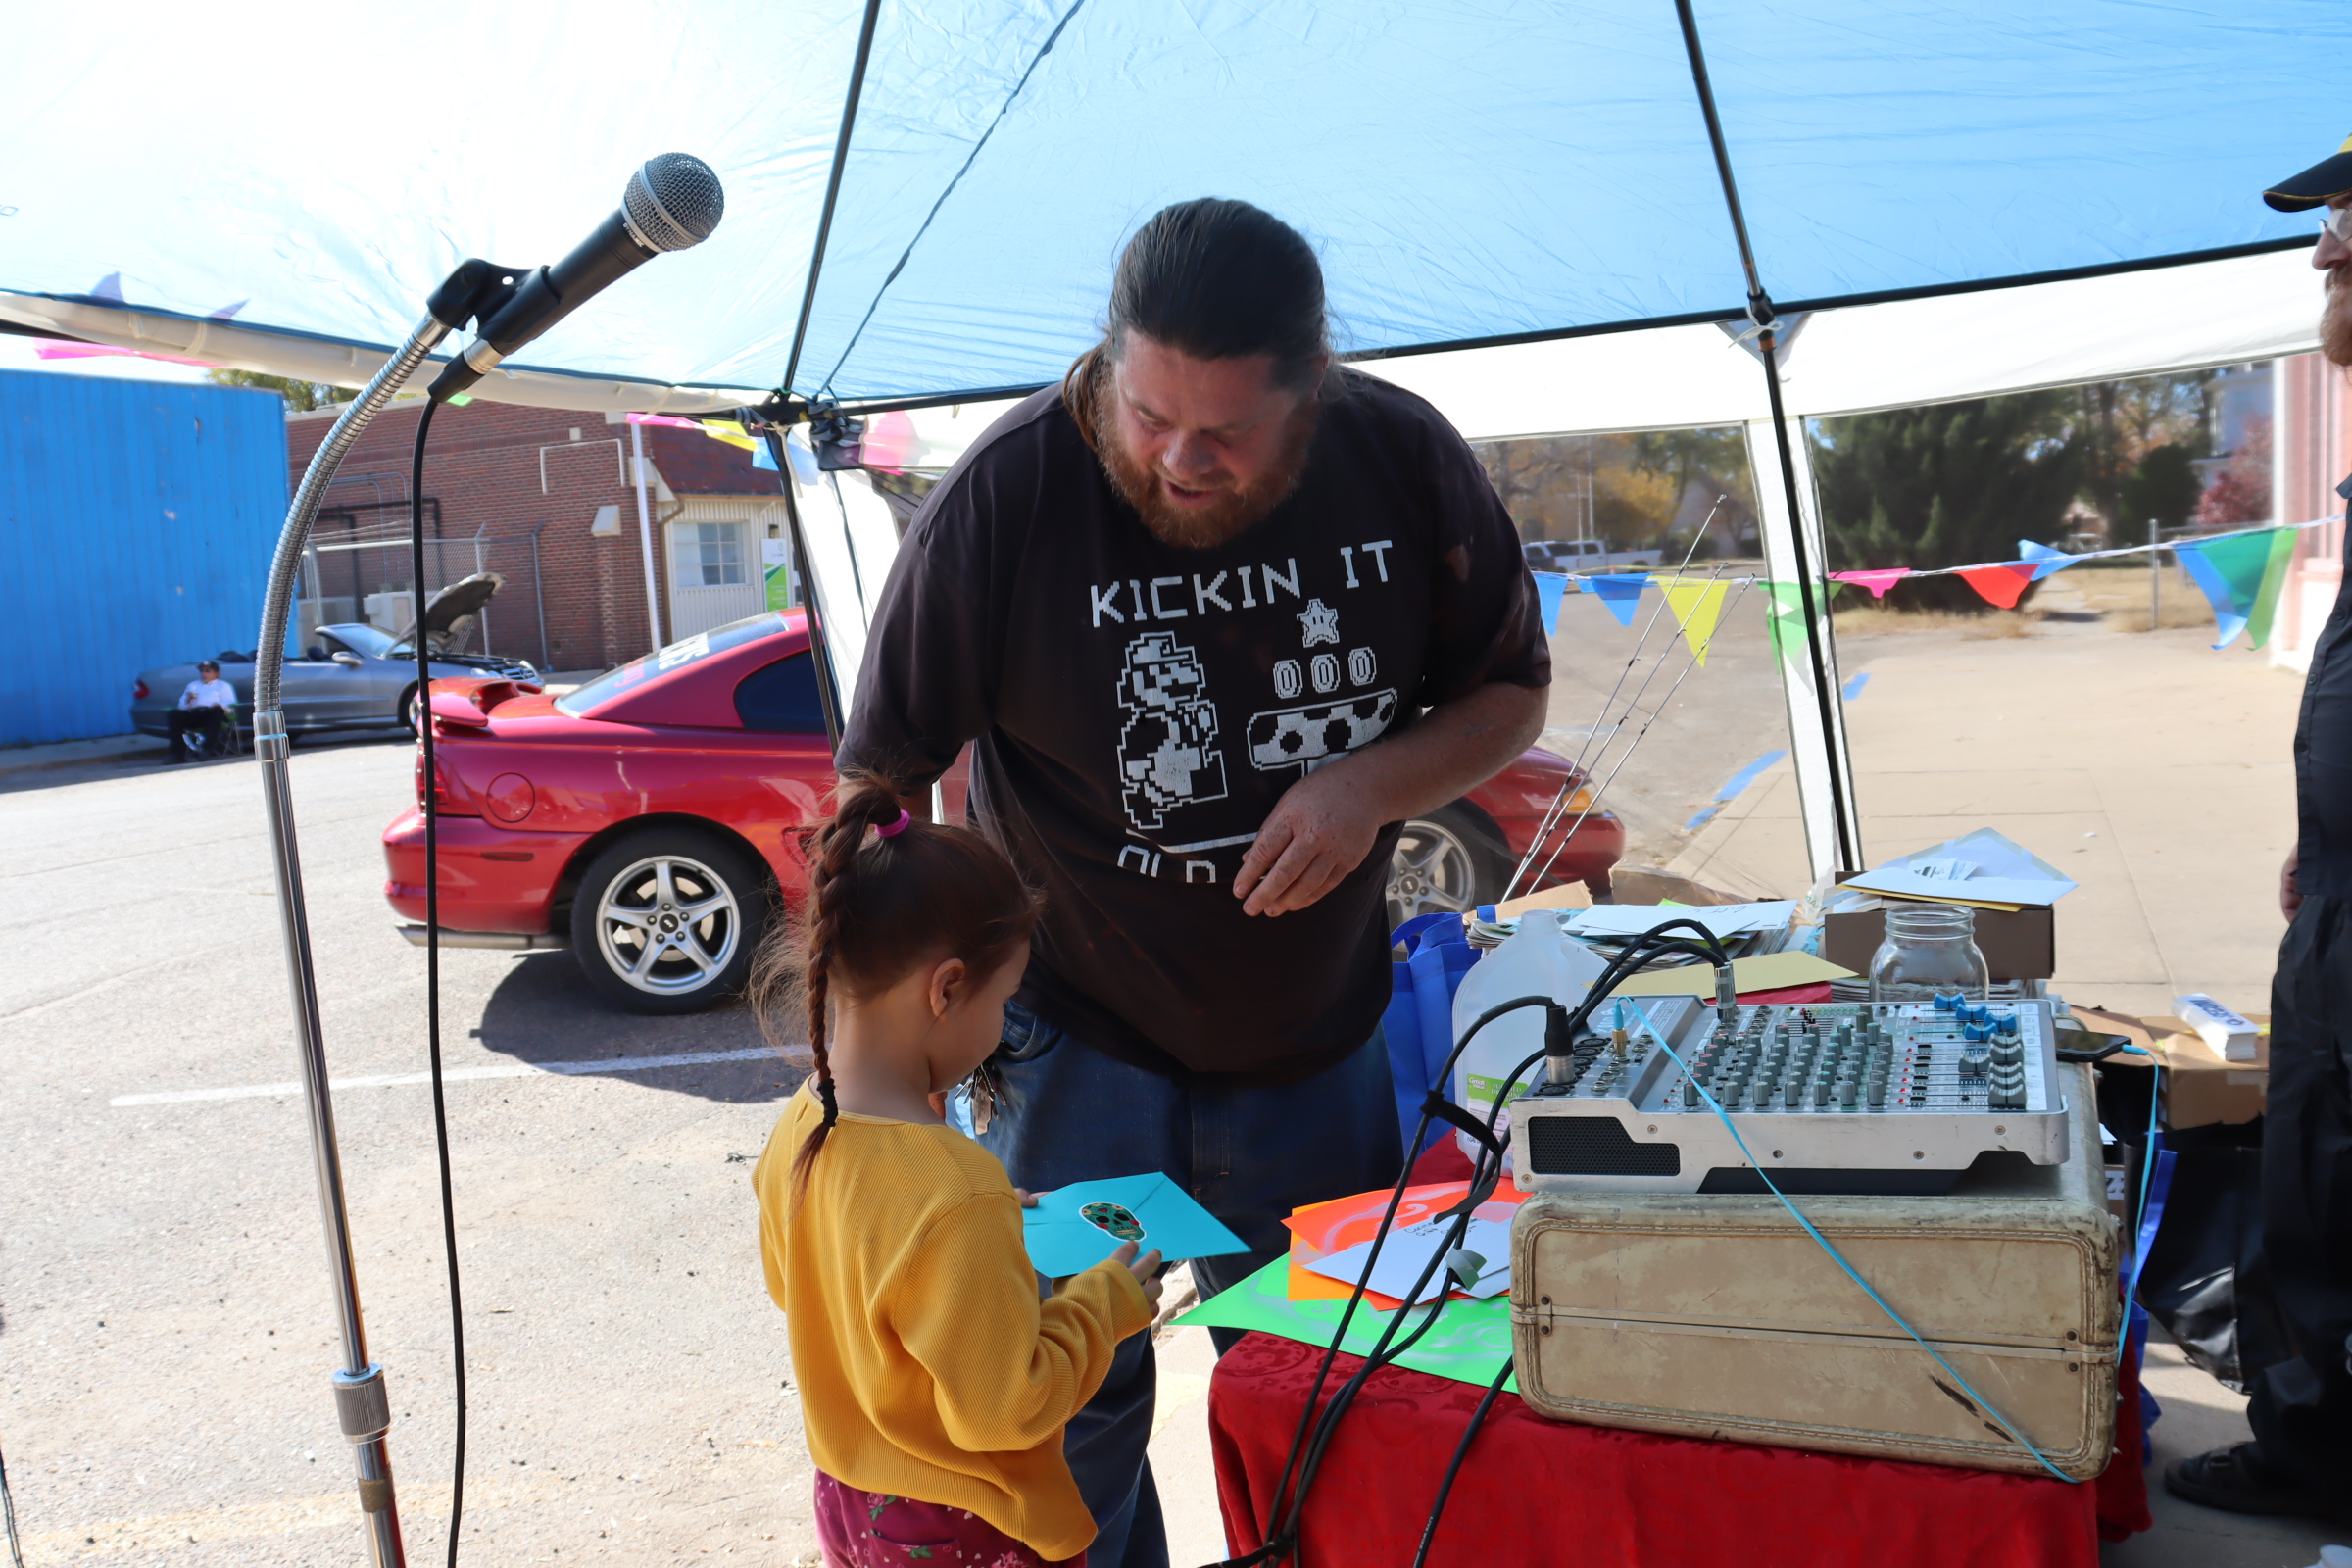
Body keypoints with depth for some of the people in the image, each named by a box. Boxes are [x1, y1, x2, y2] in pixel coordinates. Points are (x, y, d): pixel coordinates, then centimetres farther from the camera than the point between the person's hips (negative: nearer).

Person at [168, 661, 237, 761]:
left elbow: (231, 707, 9)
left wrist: (221, 706, -13)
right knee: (175, 714, -29)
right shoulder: (193, 685, 35)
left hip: (214, 715, -3)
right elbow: (182, 706, 22)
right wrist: (188, 700, 0)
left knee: (217, 710, -39)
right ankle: (178, 753, -37)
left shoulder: (224, 686, 26)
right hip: (192, 714, 3)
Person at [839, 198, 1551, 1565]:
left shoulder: (1408, 461, -12)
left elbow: (1513, 688, 1)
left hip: (1317, 1036, 3)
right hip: (1075, 1038, -2)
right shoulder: (1007, 495, -21)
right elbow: (884, 776, -11)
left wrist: (1372, 786, -18)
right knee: (1072, 1405, 4)